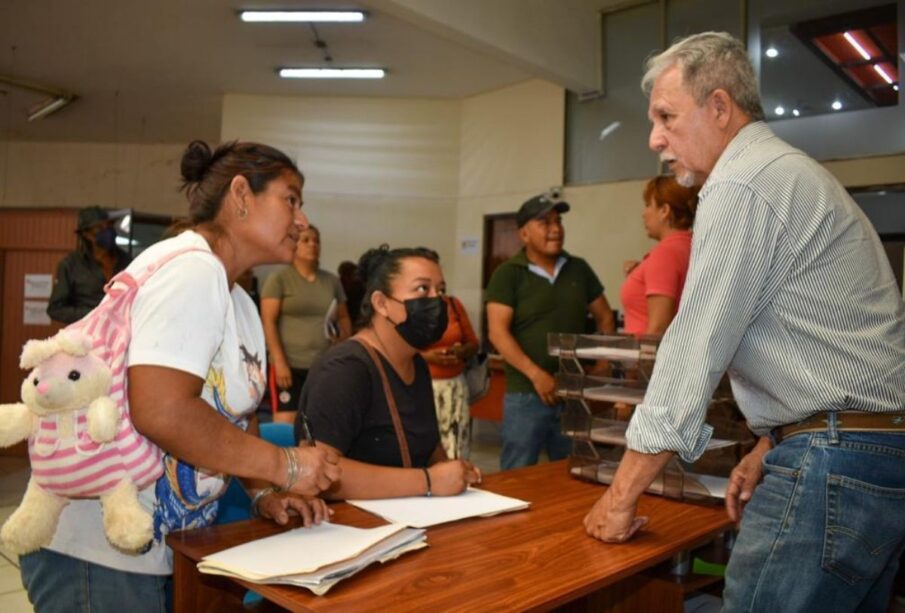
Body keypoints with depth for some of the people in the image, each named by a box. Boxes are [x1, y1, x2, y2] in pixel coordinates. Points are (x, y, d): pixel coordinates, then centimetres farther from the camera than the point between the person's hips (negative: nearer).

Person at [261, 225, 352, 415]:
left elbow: (343, 317, 20)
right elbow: (268, 322, -6)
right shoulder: (279, 279, -1)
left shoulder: (332, 280, 12)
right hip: (291, 366, -4)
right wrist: (279, 362, -13)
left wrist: (344, 337, 0)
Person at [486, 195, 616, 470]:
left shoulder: (579, 269, 10)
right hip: (526, 394, -4)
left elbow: (605, 317, 17)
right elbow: (498, 332, -13)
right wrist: (535, 374, -21)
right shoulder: (508, 274, -5)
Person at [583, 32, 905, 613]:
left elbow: (693, 355, -16)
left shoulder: (740, 187, -13)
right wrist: (770, 447, 17)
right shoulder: (791, 174, 17)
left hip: (833, 466, -10)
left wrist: (622, 496, -9)